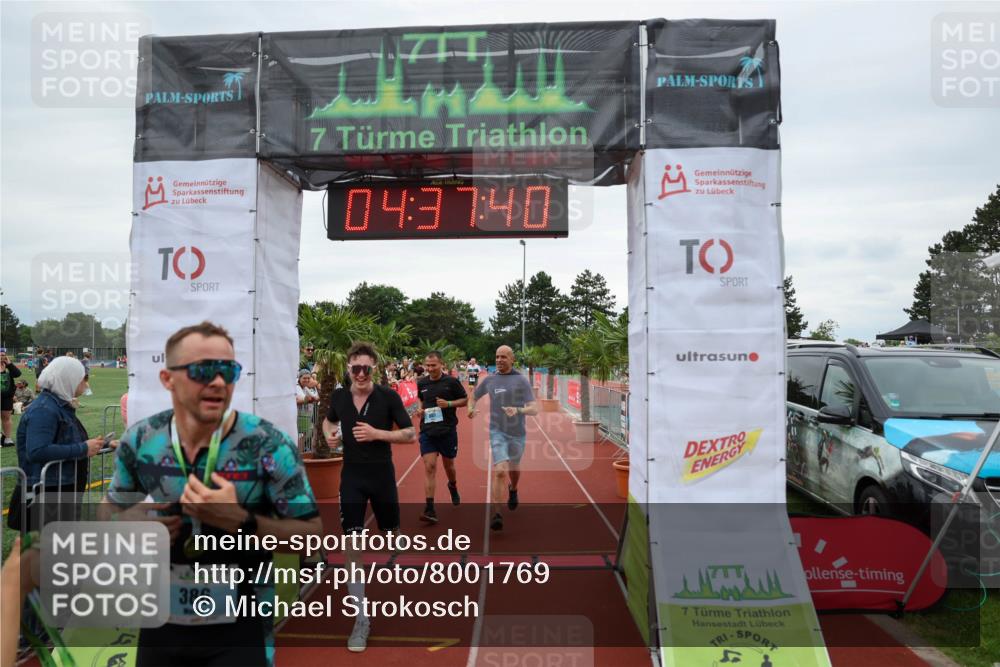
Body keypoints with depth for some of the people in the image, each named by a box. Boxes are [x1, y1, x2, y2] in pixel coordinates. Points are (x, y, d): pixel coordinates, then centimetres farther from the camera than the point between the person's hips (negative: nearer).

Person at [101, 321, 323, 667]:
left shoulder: (267, 445, -18)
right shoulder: (140, 440, -7)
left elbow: (312, 531, -15)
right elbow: (111, 506, 11)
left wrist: (240, 521, -29)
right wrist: (129, 520, -12)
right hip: (161, 625, 4)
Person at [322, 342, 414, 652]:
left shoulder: (388, 396, -12)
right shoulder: (339, 396, -2)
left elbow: (410, 433, -10)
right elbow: (329, 420, 20)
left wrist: (376, 433, -22)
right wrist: (329, 435, -2)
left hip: (382, 475, -1)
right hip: (352, 477, 2)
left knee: (391, 535, 13)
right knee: (351, 543, -6)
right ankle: (361, 619, 3)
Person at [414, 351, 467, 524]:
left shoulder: (451, 381, -6)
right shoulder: (421, 383, 4)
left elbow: (465, 399, 1)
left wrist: (449, 404, -15)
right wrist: (420, 409, 1)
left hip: (448, 430, -1)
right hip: (427, 432, 1)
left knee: (448, 465, 16)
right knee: (429, 467, -10)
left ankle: (453, 487, 50)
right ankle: (430, 509, -10)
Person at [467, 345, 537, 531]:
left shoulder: (522, 380, -6)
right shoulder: (489, 380, 2)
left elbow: (534, 409, -12)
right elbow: (474, 396, 20)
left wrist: (518, 410, -31)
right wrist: (471, 409, -1)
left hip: (517, 433, 1)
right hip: (497, 432, -1)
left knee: (514, 468, 21)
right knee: (500, 471, -17)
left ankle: (513, 490, 55)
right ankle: (496, 515, -14)